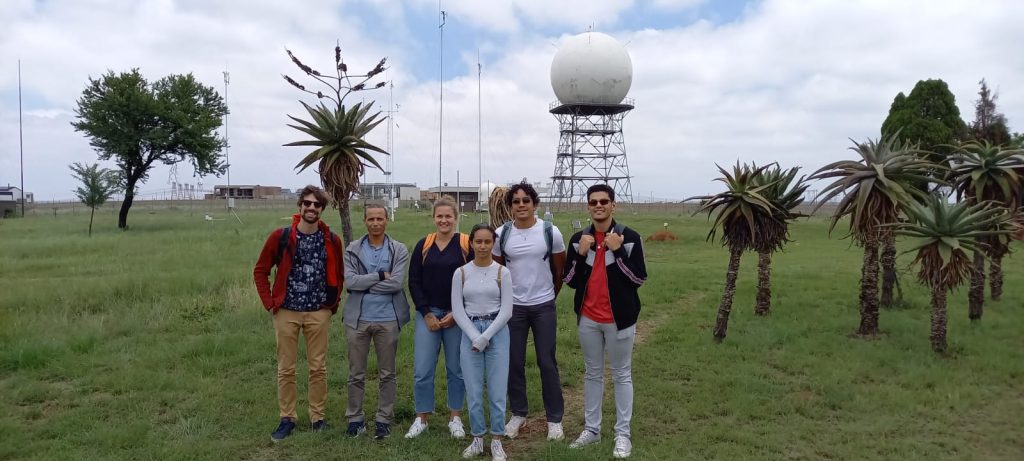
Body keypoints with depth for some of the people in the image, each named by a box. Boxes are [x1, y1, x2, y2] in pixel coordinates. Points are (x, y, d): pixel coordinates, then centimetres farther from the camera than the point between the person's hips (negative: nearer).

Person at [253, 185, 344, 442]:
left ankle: (318, 417, 20)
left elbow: (338, 274, 13)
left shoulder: (331, 240, 0)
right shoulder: (280, 236, -5)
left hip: (319, 313, 1)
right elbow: (260, 271, 2)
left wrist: (334, 302, 5)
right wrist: (270, 303, -3)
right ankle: (287, 418, 20)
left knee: (318, 367, 7)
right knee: (286, 368, 7)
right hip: (286, 312, -1)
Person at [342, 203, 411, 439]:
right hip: (358, 318, 1)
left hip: (388, 319, -1)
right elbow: (351, 280, -11)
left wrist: (364, 285, -12)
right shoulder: (353, 249, 2)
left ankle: (384, 419, 21)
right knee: (356, 373, 10)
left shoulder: (399, 250, -2)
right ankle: (355, 418, 24)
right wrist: (381, 275, -14)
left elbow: (397, 283, -14)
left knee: (387, 374, 9)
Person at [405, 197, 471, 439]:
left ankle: (455, 418, 22)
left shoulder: (467, 245, -3)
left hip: (457, 316, -2)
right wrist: (426, 313, -5)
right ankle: (421, 418, 16)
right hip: (427, 314, 2)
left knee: (456, 369, 7)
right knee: (422, 370, 1)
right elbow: (414, 282, 4)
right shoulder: (423, 245, 4)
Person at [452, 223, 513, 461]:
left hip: (497, 332, -1)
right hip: (469, 333, 1)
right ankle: (477, 439, 21)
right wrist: (474, 337, -11)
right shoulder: (461, 273, 1)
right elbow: (457, 310, -1)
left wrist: (485, 337, -12)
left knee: (497, 390, 2)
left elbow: (506, 310, -6)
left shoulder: (502, 272, -2)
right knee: (474, 391, 5)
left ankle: (496, 441, 17)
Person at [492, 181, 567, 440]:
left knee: (547, 363, 4)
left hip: (544, 307, -1)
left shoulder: (550, 232, -7)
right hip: (513, 307, 2)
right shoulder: (501, 234, -3)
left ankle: (554, 419, 17)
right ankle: (518, 414, 25)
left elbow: (559, 270, 5)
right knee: (514, 363, 8)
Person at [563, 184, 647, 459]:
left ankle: (623, 434, 17)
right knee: (592, 374, 14)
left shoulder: (630, 237, -8)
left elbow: (640, 278, -12)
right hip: (588, 318, 4)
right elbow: (570, 281, 1)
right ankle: (592, 429, 26)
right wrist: (581, 254, -13)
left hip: (619, 319, -3)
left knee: (621, 375, 7)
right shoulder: (578, 239, 2)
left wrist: (618, 251, -21)